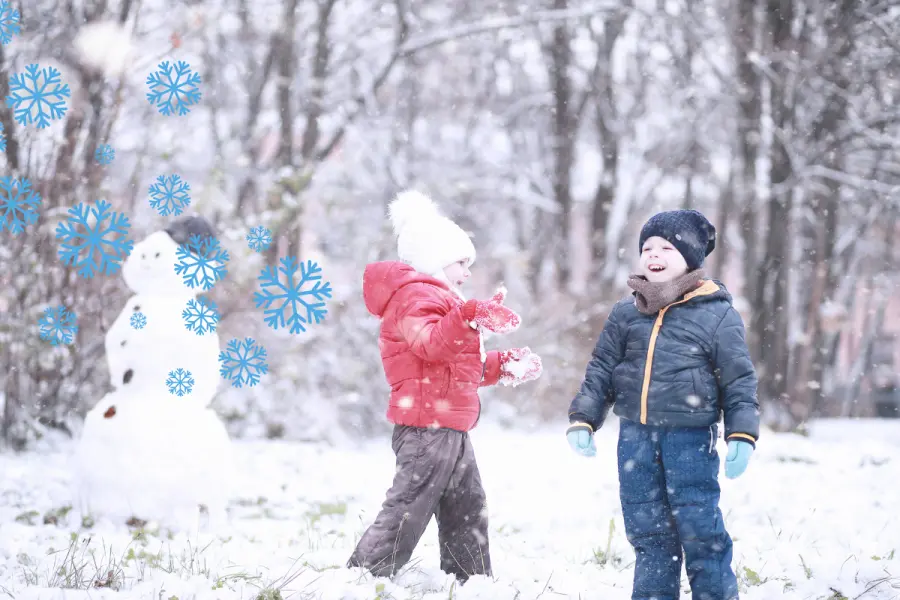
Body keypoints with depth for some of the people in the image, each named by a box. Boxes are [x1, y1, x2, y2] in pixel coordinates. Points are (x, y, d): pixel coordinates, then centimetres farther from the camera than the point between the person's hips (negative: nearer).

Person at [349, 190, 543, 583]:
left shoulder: (435, 298, 25)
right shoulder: (415, 296, -11)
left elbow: (463, 367, 32)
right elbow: (432, 343, -32)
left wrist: (502, 365, 24)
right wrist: (470, 317, -46)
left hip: (450, 430, 11)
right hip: (427, 427, -11)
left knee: (467, 515, 16)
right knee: (406, 513, -12)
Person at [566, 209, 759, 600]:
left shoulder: (717, 314, -2)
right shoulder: (626, 313, 9)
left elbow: (739, 380, -2)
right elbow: (601, 370, 13)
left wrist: (742, 436, -10)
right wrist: (582, 419, 4)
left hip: (690, 437, -4)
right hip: (635, 437, 4)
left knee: (700, 532, -4)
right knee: (648, 535, 10)